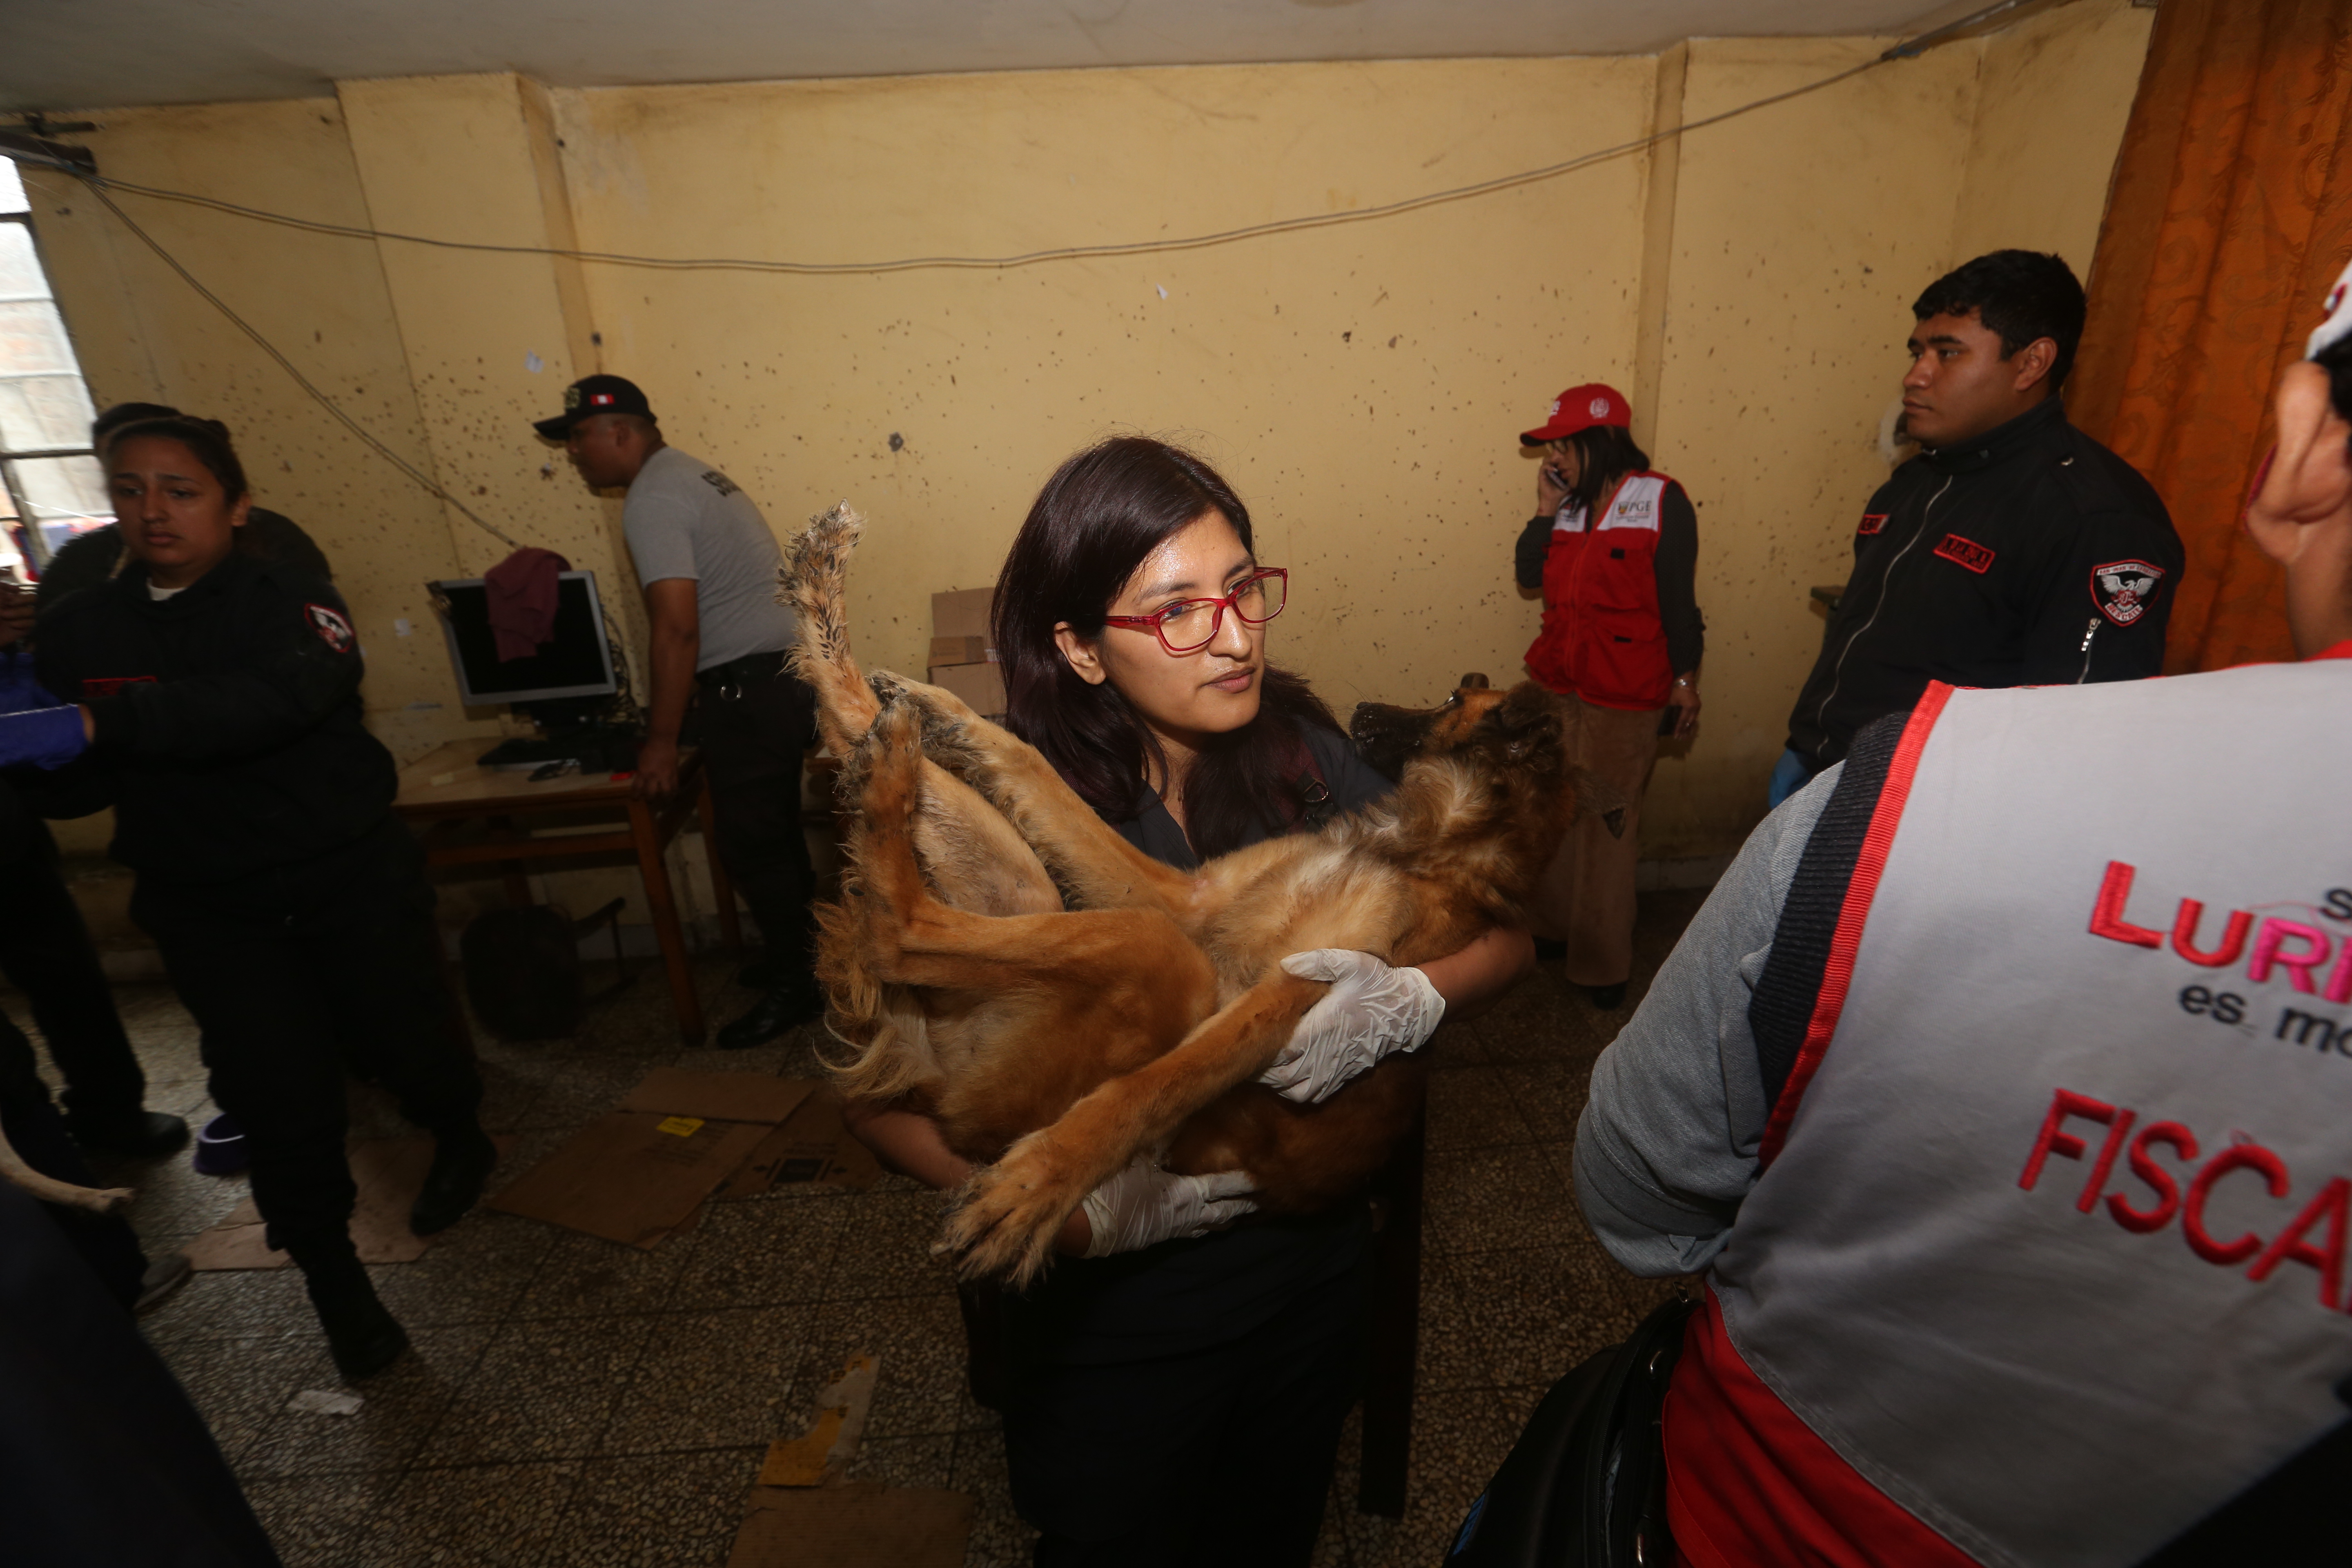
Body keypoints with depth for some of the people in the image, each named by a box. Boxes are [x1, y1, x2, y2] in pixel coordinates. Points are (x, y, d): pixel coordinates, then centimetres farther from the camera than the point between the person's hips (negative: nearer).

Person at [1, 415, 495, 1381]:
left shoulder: (284, 597, -10)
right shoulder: (79, 629, 4)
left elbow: (280, 696, -31)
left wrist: (96, 723, -40)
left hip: (351, 878, -3)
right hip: (208, 910, 3)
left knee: (397, 1043, 9)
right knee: (278, 1097, 1)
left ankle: (461, 1142, 42)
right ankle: (335, 1283, 20)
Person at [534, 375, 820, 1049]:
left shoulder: (653, 500, -14)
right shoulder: (687, 474, 18)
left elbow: (677, 629, -22)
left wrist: (661, 738, -17)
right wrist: (675, 712, 26)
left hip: (751, 687, -10)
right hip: (782, 672, 10)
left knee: (752, 845, 0)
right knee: (773, 833, 19)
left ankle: (796, 986, 12)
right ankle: (800, 954, 32)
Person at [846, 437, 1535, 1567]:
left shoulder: (1298, 752, -13)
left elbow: (1501, 933, -7)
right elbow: (886, 1097, -15)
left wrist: (1405, 1004, -27)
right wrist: (1088, 1213, -24)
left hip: (1315, 1272, 4)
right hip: (1115, 1318, -3)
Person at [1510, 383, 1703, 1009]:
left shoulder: (1661, 503, -8)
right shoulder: (1569, 504, 8)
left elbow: (1678, 599, -7)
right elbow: (1529, 580, 3)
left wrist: (1685, 680, -7)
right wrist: (1546, 510, -4)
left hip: (1624, 697, -6)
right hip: (1560, 682, 6)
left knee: (1607, 824, 3)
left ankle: (1602, 963, 17)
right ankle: (1552, 927, 33)